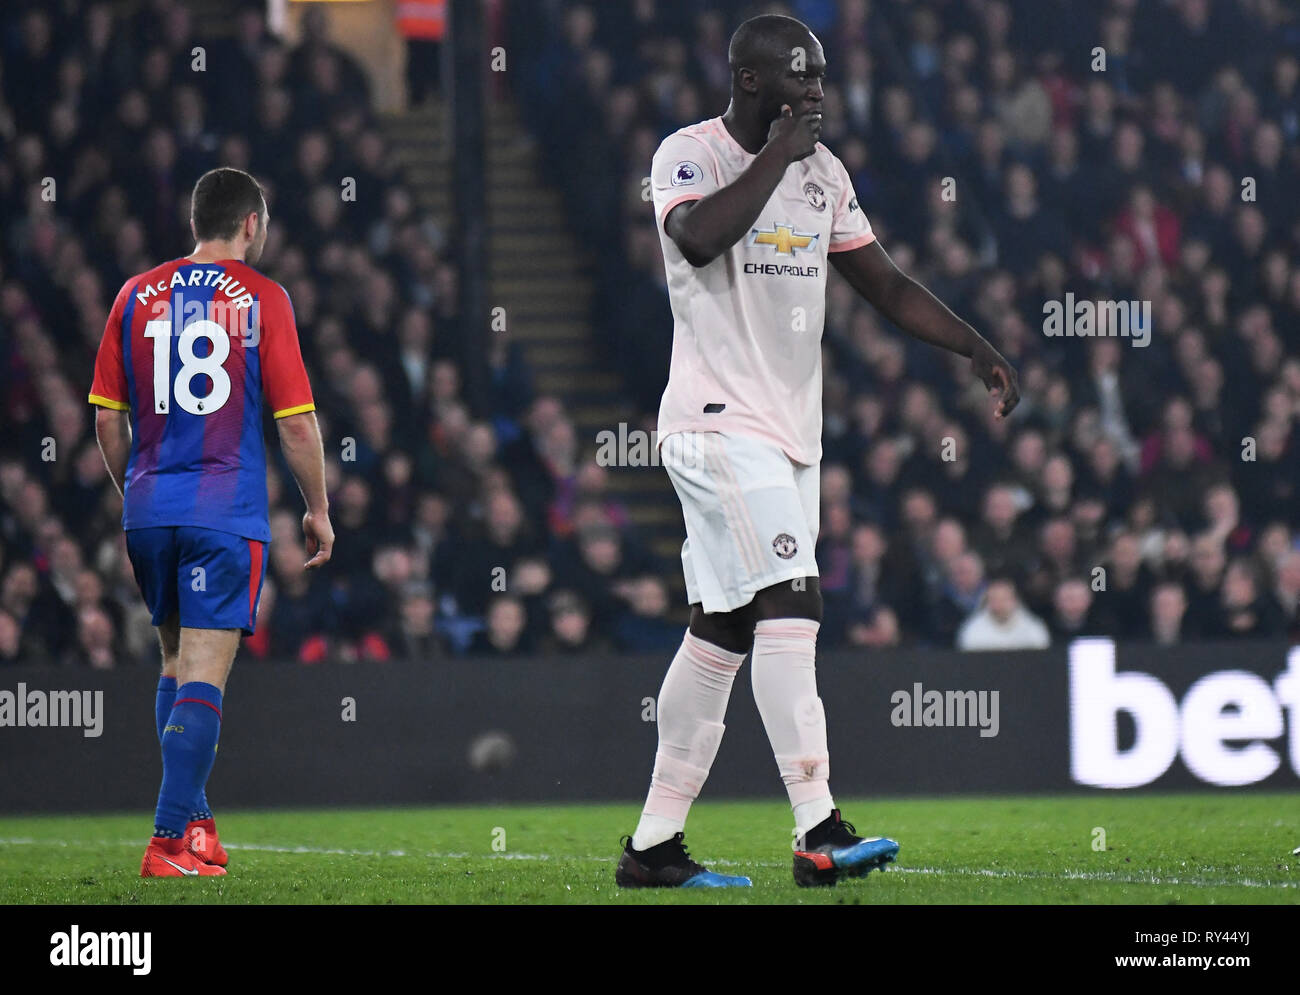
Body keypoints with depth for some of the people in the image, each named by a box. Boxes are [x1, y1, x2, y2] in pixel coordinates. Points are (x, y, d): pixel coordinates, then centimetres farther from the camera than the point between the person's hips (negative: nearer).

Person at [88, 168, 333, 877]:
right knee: (203, 678, -6)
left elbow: (108, 419, 9)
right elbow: (296, 422, -5)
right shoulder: (261, 299, -3)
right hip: (227, 515, -4)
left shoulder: (137, 296, 7)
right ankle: (171, 842, -13)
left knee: (176, 664, 19)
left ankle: (194, 822, 18)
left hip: (149, 508, 4)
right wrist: (318, 509, 7)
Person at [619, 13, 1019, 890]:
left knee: (722, 631, 8)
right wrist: (779, 153, -19)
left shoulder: (821, 169, 14)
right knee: (789, 605, -19)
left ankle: (654, 843, 13)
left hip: (790, 428, 8)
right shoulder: (691, 156, -8)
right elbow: (702, 239, -29)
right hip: (718, 422, -8)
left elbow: (883, 282, 18)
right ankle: (818, 831, -25)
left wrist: (977, 348, 8)